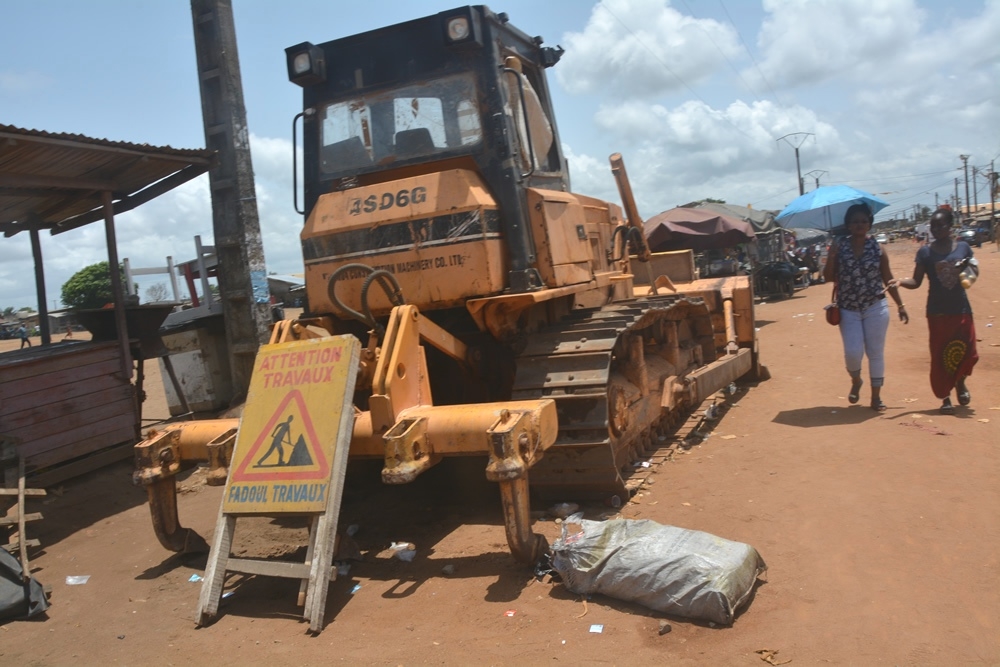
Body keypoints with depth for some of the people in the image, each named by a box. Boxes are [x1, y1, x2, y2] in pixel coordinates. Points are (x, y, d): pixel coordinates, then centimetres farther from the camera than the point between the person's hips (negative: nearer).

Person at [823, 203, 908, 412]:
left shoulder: (877, 248, 1)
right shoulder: (839, 247, -1)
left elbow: (888, 279, 7)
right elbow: (829, 278, -1)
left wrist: (900, 305, 6)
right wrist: (831, 257, -18)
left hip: (876, 308, 1)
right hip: (848, 309, 0)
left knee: (876, 353, 4)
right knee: (853, 353, -6)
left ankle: (876, 397, 16)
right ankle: (856, 381, 28)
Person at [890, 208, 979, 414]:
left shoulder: (963, 248, 3)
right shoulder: (925, 252, -1)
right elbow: (916, 281, -2)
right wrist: (900, 282, -23)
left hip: (961, 310, 1)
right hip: (937, 312, -1)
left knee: (966, 352, 1)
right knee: (940, 355, 0)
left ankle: (960, 382, 33)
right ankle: (945, 398, 13)